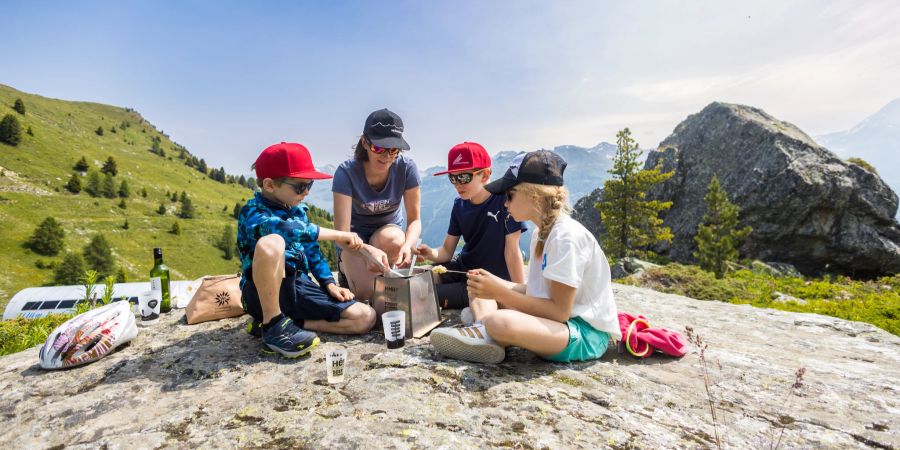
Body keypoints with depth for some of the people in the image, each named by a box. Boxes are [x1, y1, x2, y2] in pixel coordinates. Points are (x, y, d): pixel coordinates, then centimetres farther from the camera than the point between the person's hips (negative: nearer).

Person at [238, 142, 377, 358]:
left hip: (299, 287, 6)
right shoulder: (252, 213, -12)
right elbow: (285, 229, -34)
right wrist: (337, 235, -34)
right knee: (271, 242, -38)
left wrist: (329, 283, 3)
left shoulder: (298, 210, 10)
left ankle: (288, 321, -5)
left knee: (366, 317, -10)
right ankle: (273, 323, -21)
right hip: (264, 293, -6)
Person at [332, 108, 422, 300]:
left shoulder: (406, 167, -21)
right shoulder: (346, 172, -27)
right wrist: (368, 250, -55)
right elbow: (341, 233, -33)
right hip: (355, 236, -1)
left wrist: (408, 244, -39)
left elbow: (414, 220, -16)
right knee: (365, 292, -24)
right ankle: (347, 269, 10)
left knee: (394, 240, -37)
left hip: (389, 229, 2)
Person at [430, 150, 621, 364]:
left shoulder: (567, 236, -21)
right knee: (479, 288, 10)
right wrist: (495, 283, -1)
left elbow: (559, 311, -22)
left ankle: (485, 325, -7)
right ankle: (484, 333, -15)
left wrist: (499, 292, -21)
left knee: (501, 322, -39)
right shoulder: (541, 232, 8)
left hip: (587, 333, -9)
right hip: (562, 318, 9)